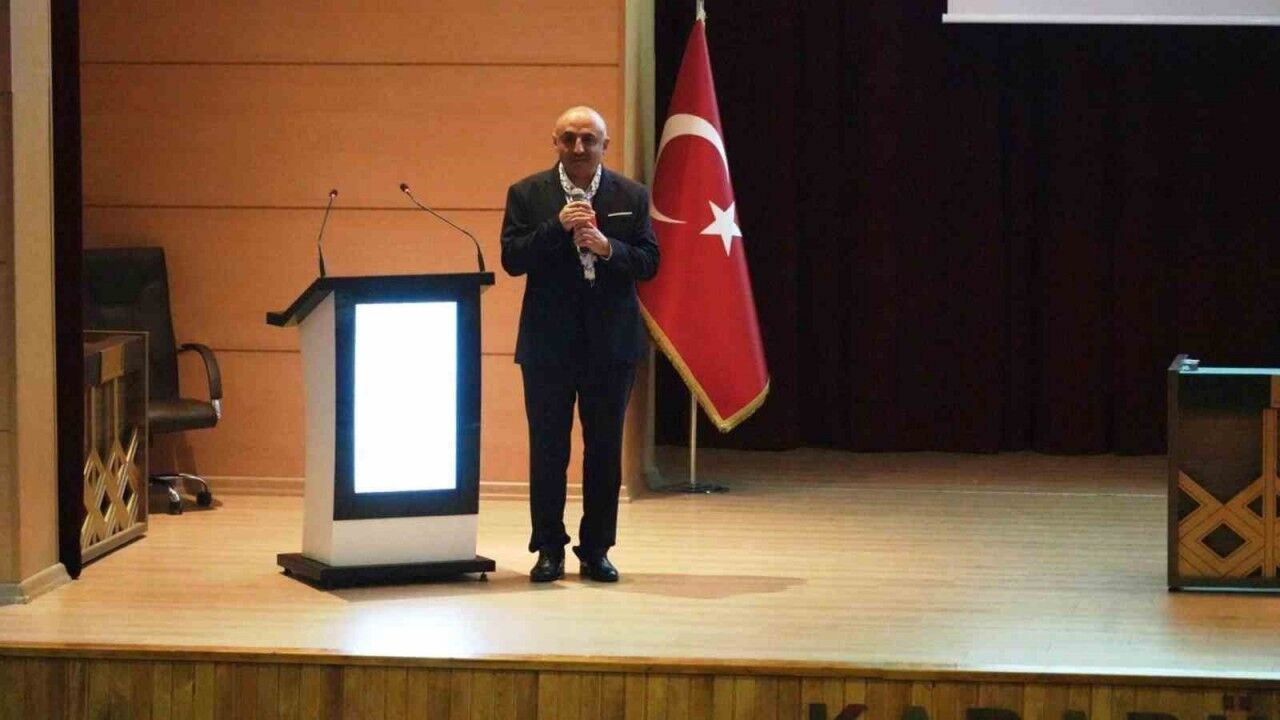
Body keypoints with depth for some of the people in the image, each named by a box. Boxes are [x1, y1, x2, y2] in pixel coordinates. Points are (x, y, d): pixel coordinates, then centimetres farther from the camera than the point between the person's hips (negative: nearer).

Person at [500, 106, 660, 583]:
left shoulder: (632, 196, 4)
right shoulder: (527, 194, 1)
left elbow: (649, 263, 1)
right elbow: (512, 259, -7)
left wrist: (607, 247, -17)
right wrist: (558, 227, -18)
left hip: (611, 342, 1)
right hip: (548, 342, -1)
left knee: (605, 451, 5)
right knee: (547, 450, 2)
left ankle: (596, 550, 14)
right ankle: (549, 551, 11)